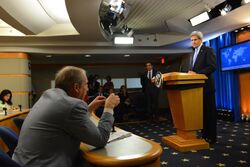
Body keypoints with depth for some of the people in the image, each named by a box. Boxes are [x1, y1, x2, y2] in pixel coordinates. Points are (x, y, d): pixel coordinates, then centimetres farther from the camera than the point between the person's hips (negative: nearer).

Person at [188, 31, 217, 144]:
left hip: (206, 86, -7)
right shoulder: (194, 53, 21)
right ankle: (204, 134, 18)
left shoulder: (208, 50, -4)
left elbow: (212, 67, -15)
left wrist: (197, 73, -21)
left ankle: (211, 137, 7)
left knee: (209, 111, -1)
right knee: (202, 111, 10)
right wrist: (191, 73, 0)